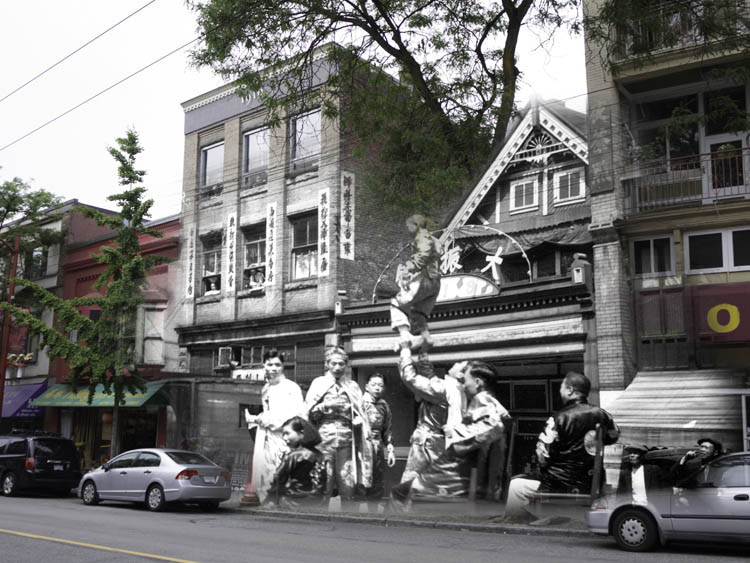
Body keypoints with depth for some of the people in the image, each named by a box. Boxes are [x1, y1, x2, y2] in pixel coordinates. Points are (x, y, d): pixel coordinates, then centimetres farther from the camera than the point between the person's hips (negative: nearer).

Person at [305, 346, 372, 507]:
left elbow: (360, 416, 13)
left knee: (348, 486, -5)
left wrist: (365, 437, 2)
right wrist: (325, 406, -7)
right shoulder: (318, 383, 12)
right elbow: (308, 414, 8)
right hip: (323, 438, -1)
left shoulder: (353, 386, 14)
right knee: (323, 484, -6)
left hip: (347, 440, 1)